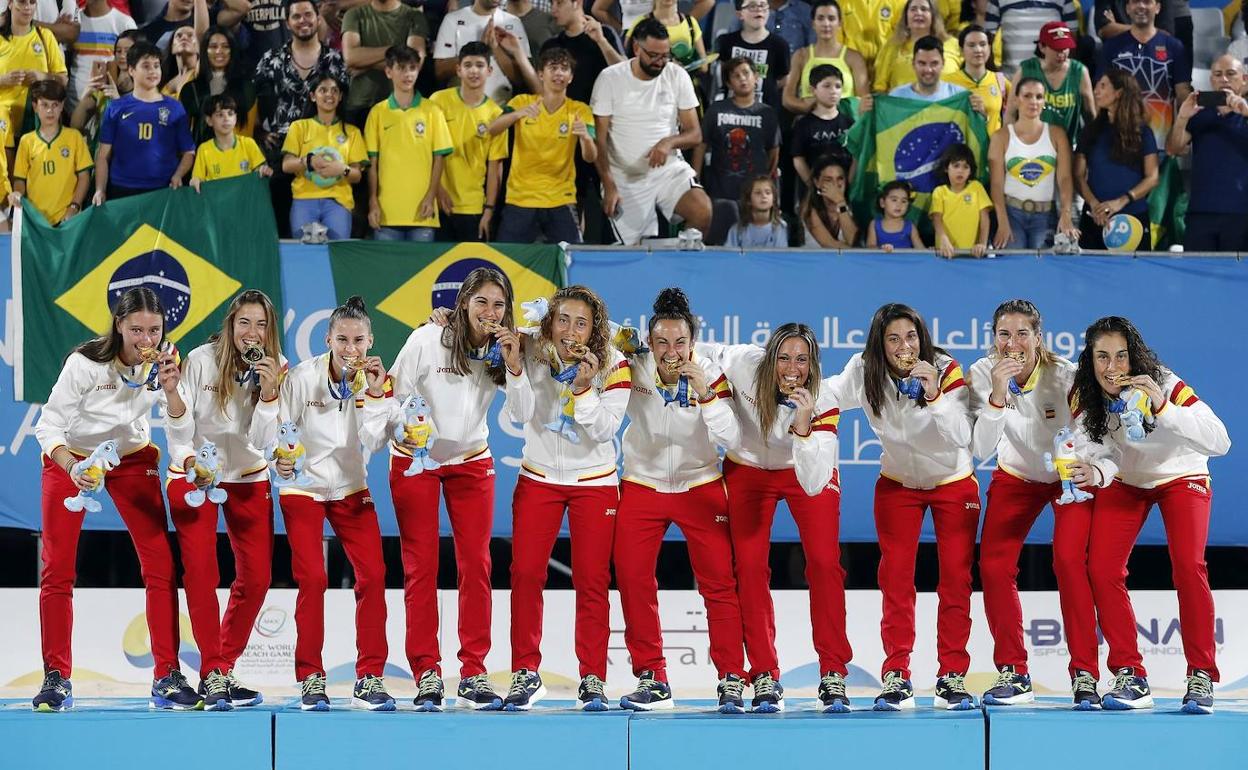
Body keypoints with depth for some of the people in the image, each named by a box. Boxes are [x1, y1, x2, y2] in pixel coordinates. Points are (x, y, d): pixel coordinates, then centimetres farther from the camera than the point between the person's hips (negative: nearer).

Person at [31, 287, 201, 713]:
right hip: (71, 457, -3)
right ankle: (56, 678, 1)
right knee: (56, 569, -7)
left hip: (132, 458, 3)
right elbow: (49, 425, -23)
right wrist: (71, 468, -40)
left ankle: (167, 677, -4)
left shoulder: (163, 362, -15)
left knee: (161, 565, -7)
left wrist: (170, 390, -35)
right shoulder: (86, 362, -27)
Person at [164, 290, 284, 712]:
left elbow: (262, 441, -17)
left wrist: (268, 393, -30)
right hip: (193, 473, -3)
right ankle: (211, 673, -10)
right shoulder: (200, 361, -18)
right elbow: (178, 428, -13)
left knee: (256, 577, 1)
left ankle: (224, 669, 14)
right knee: (200, 570, -15)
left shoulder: (277, 369, -10)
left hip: (248, 479, 3)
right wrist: (191, 462, -30)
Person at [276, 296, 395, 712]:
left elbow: (373, 443, -17)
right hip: (303, 487, -3)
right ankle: (310, 678, -2)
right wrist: (279, 458, -32)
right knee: (312, 578, -12)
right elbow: (278, 427, -13)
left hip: (351, 489, 3)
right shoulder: (302, 377, -16)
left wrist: (376, 395, -27)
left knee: (373, 576, -7)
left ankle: (369, 678, 0)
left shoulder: (376, 381, -9)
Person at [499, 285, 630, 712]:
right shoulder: (533, 353, -9)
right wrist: (515, 368, -27)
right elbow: (520, 415, -14)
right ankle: (526, 674, 7)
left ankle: (593, 678, 6)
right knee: (525, 573, -3)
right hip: (538, 479, 1)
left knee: (591, 580, -2)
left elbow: (605, 429, -17)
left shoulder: (613, 365, -12)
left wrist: (584, 387, -30)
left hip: (594, 482, -1)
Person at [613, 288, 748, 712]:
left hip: (700, 487, -1)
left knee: (719, 581, -5)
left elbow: (730, 437, -23)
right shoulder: (633, 369, -14)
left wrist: (704, 391, -32)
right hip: (642, 485, 1)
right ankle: (651, 678, 9)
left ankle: (732, 679, 3)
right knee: (632, 579, -2)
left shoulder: (709, 373, -16)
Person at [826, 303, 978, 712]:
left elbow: (962, 436, -31)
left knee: (956, 577, -5)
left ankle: (952, 677, 1)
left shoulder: (947, 371, -24)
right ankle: (896, 677, -1)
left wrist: (935, 395, -45)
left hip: (953, 483, -2)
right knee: (896, 576, -4)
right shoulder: (865, 374, -15)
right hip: (898, 484, 2)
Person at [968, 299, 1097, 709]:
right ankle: (1013, 674, 5)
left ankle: (1085, 674, -13)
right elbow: (982, 449, -28)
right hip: (1016, 476, 3)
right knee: (993, 566, -8)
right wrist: (997, 396, -42)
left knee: (1069, 562, -20)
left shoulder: (1065, 376, -29)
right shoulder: (983, 374, -22)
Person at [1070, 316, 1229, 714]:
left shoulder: (1166, 386, -31)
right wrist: (1095, 473, -43)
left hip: (1180, 476, -3)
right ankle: (1131, 677, -3)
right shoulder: (1085, 398, -20)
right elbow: (1106, 454, -19)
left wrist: (1163, 409, -50)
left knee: (1188, 566, -23)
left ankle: (1201, 676, -11)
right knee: (1102, 570, -13)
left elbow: (1220, 442, -38)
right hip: (1126, 481, 3)